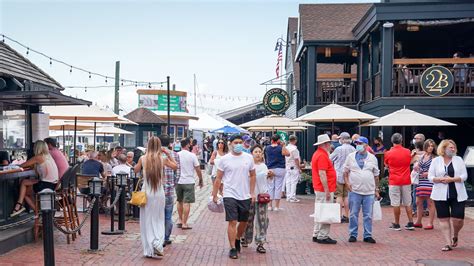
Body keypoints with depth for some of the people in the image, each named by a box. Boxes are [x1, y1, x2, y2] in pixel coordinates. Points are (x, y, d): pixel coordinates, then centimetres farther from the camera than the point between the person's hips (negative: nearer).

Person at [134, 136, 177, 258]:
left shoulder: (143, 158, -5)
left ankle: (148, 250, 12)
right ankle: (158, 243, -6)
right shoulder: (163, 159, -4)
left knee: (147, 221, 9)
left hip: (146, 192, 0)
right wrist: (168, 154, 13)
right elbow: (175, 166, 14)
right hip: (159, 193, 0)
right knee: (158, 220, 13)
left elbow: (136, 170, 13)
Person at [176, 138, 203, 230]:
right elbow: (198, 169, -6)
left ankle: (180, 220, 26)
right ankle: (184, 223, -3)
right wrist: (200, 180, 7)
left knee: (180, 201, 19)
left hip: (178, 181, 4)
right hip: (189, 182, -4)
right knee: (187, 202, -2)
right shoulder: (192, 155, -9)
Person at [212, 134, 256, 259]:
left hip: (245, 196, 3)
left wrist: (252, 193, 5)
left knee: (244, 221, 14)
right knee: (232, 222, -6)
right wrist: (214, 195, 1)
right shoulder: (225, 159, -4)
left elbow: (252, 176, 10)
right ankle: (233, 248, 4)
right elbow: (218, 178, 1)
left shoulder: (249, 158, 3)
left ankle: (237, 239, 40)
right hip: (230, 196, -3)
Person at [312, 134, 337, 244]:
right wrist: (327, 191, -21)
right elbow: (322, 174, -22)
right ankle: (323, 236, -1)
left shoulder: (317, 154, 15)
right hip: (324, 190, -11)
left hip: (318, 189, 11)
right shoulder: (322, 156, -17)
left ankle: (316, 235, 21)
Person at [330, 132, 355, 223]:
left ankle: (339, 216, 0)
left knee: (339, 195, 1)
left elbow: (330, 159, 0)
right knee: (347, 195, 10)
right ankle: (346, 216, 13)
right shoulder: (353, 149, 1)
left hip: (339, 175, -4)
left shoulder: (339, 149, -12)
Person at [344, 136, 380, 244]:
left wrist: (376, 189, 11)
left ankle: (367, 235, 12)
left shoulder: (372, 158, 9)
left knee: (368, 215, 4)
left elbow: (376, 175, 13)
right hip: (354, 190, -1)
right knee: (353, 214, 2)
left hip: (369, 191, 1)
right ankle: (353, 235, 12)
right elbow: (345, 172, 8)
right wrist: (347, 182, -8)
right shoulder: (351, 156, 6)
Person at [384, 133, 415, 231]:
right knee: (408, 203, 10)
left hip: (394, 181, -3)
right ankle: (411, 223, 11)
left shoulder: (389, 153, -8)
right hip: (406, 181, 3)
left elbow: (386, 165, 10)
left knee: (396, 204, 2)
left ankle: (396, 224, 7)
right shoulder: (407, 152, 0)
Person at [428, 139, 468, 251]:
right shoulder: (436, 161, 4)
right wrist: (440, 179, -17)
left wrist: (452, 179, -15)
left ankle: (455, 235, 27)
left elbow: (464, 176, -1)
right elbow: (430, 176, 1)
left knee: (458, 219, -4)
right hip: (441, 195, 0)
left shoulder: (459, 160, 5)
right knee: (444, 219, 1)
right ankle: (448, 243, 8)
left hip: (457, 195, 0)